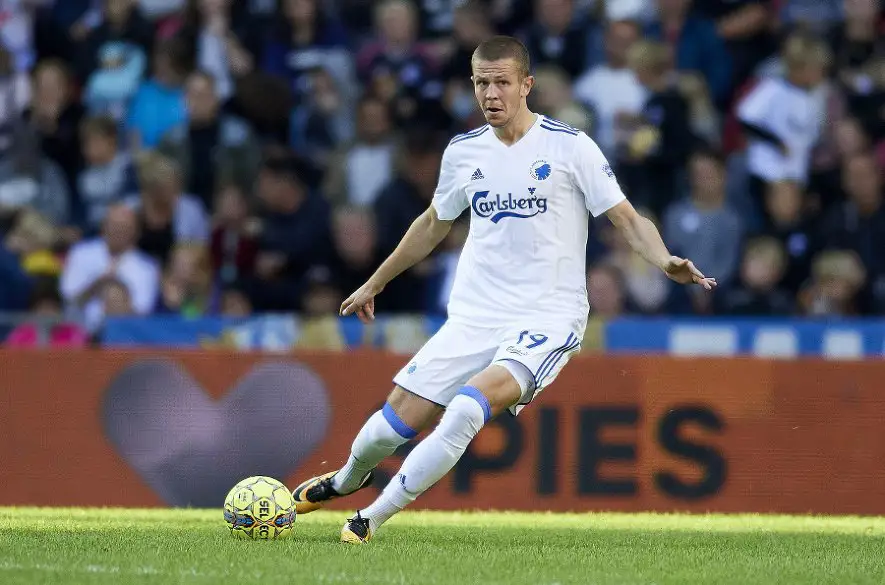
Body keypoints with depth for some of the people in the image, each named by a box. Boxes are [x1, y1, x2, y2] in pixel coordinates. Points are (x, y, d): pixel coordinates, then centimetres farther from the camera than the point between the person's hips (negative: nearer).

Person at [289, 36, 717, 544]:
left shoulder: (571, 147, -5)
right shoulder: (464, 152, 8)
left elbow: (629, 221, -4)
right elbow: (434, 225, 26)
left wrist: (667, 262, -24)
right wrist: (375, 283, 33)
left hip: (548, 318, -4)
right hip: (473, 319, 5)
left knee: (468, 408, -30)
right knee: (394, 423, -3)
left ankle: (373, 518, -16)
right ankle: (348, 479, 34)